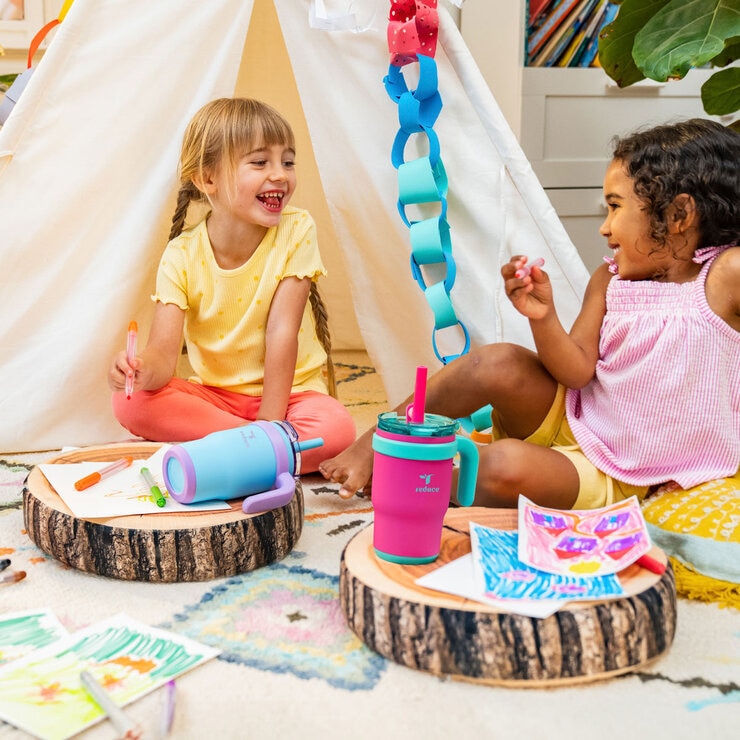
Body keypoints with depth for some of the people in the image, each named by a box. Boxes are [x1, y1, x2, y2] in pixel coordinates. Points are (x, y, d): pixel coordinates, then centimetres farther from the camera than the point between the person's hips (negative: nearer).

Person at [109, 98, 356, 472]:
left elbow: (281, 332, -16)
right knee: (131, 402, -23)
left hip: (288, 393, -1)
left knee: (336, 429, -32)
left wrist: (269, 423, -19)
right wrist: (144, 370, -43)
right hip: (214, 394, 2)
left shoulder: (296, 230, -12)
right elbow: (164, 349, -18)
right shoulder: (182, 255, -9)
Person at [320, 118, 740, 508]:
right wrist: (543, 316, -23)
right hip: (566, 420, 5)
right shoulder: (609, 280, 1)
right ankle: (375, 443, -8)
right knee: (498, 363, -22)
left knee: (506, 465, -32)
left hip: (609, 477, -5)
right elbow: (577, 370, -8)